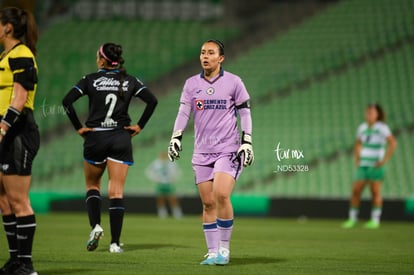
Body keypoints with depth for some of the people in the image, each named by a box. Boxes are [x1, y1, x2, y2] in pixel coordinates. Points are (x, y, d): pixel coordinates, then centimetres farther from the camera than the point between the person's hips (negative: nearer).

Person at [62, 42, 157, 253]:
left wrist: (78, 127, -4)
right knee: (116, 192, 1)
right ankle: (115, 242, -5)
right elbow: (152, 101, -3)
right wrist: (139, 126, 1)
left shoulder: (91, 80, 1)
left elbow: (67, 101, -9)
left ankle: (95, 226, -4)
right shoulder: (130, 81, 6)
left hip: (95, 138, -1)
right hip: (121, 139, 1)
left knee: (92, 185, 18)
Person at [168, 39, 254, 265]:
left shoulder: (233, 82, 0)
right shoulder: (191, 84, 8)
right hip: (202, 153, 3)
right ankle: (212, 252, 8)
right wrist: (176, 138, -8)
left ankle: (224, 248, -7)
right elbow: (183, 112, 5)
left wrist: (247, 142, -4)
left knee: (221, 195, -20)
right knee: (208, 203, 1)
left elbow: (245, 113, 3)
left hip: (228, 150, -3)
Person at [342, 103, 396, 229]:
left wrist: (384, 160, -16)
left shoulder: (382, 127, -7)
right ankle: (352, 219, 9)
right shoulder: (362, 127, 11)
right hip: (363, 165, 5)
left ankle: (375, 220, 4)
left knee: (375, 192, -3)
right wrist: (357, 159, 15)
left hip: (376, 165, -5)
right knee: (355, 191, 0)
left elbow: (393, 143, -16)